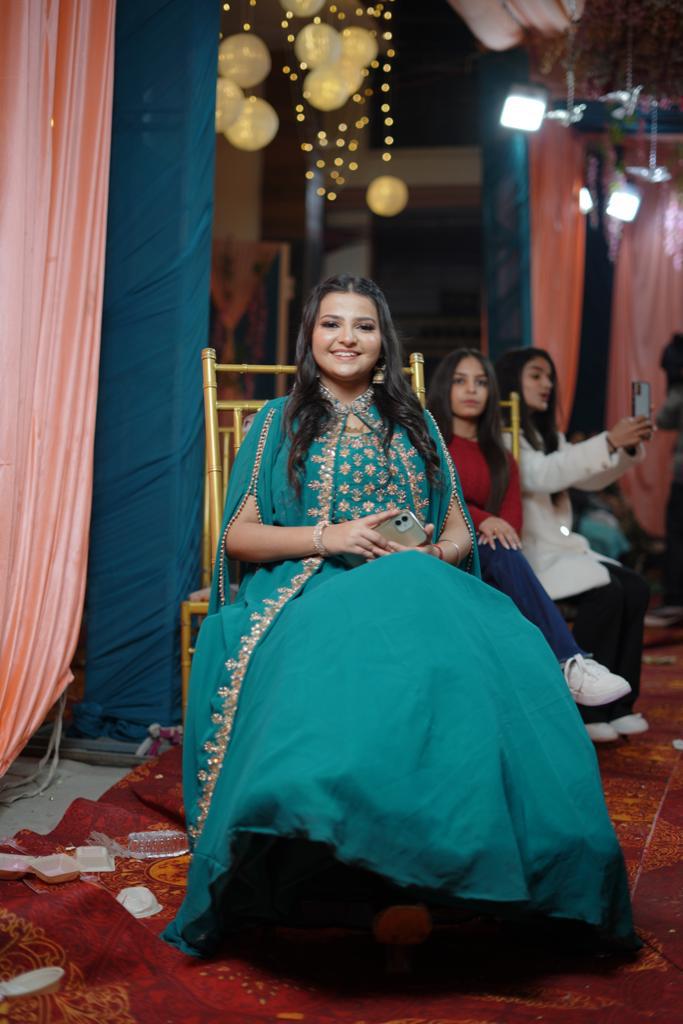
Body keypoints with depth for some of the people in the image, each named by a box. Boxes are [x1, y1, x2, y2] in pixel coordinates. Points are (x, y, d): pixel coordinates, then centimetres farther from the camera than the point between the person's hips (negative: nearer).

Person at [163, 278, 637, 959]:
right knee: (348, 665, -41)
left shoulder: (414, 424, 24)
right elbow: (239, 536, 9)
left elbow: (459, 532, 21)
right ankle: (386, 880, -38)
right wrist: (328, 537, -7)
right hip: (313, 590, -2)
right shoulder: (281, 422, 16)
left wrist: (432, 553, -4)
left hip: (417, 588, 2)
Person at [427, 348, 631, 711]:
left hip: (485, 565, 3)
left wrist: (497, 531, -20)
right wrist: (481, 520, -21)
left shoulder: (501, 460, 22)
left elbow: (513, 518, 5)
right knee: (504, 556, -34)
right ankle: (569, 663, -43)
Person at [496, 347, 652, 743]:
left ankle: (617, 704, -10)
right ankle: (583, 710, -19)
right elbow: (542, 475, -24)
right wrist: (608, 441, -29)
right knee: (606, 591, -26)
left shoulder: (548, 435, 21)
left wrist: (628, 447, -2)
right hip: (526, 553, -8)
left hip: (562, 546, 9)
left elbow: (590, 480, 16)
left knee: (636, 588, -12)